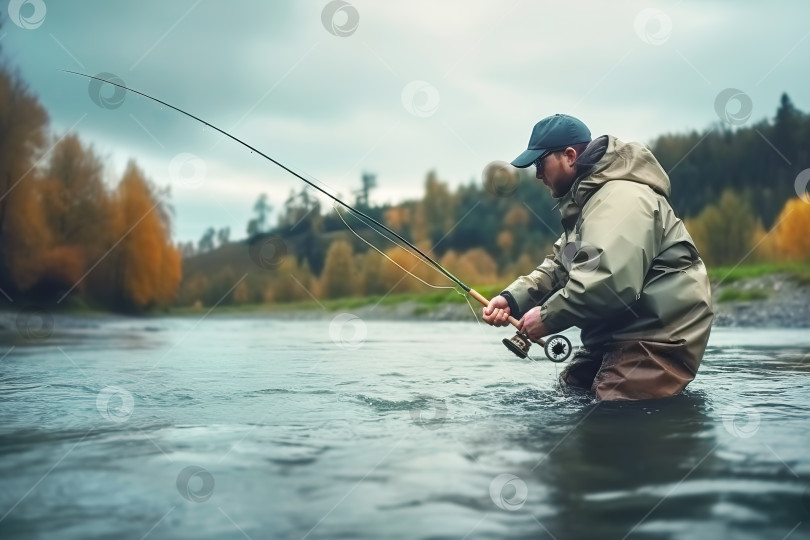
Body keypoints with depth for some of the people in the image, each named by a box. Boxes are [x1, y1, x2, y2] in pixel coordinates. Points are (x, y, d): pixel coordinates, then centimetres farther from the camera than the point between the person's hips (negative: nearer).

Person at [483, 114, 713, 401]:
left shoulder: (622, 197, -20)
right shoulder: (585, 200, 17)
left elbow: (610, 281, -32)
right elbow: (559, 266, 15)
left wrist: (548, 317, -21)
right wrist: (513, 298, -2)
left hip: (655, 341, -11)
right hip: (617, 336, 11)